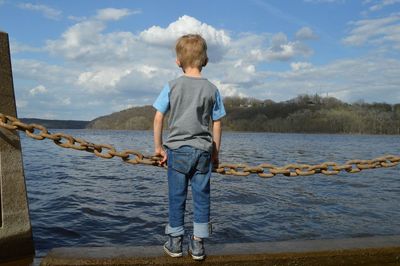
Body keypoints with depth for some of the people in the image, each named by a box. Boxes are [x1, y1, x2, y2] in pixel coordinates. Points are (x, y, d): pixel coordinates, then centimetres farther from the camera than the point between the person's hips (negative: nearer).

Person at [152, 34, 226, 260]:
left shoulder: (172, 86, -3)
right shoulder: (212, 89, 0)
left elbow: (159, 118, -4)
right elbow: (216, 124, 3)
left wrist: (159, 146, 6)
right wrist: (215, 152, 12)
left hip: (177, 149, 0)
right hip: (203, 150, 1)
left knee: (177, 197, 9)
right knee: (202, 196, 9)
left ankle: (175, 242, 21)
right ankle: (198, 244, 16)